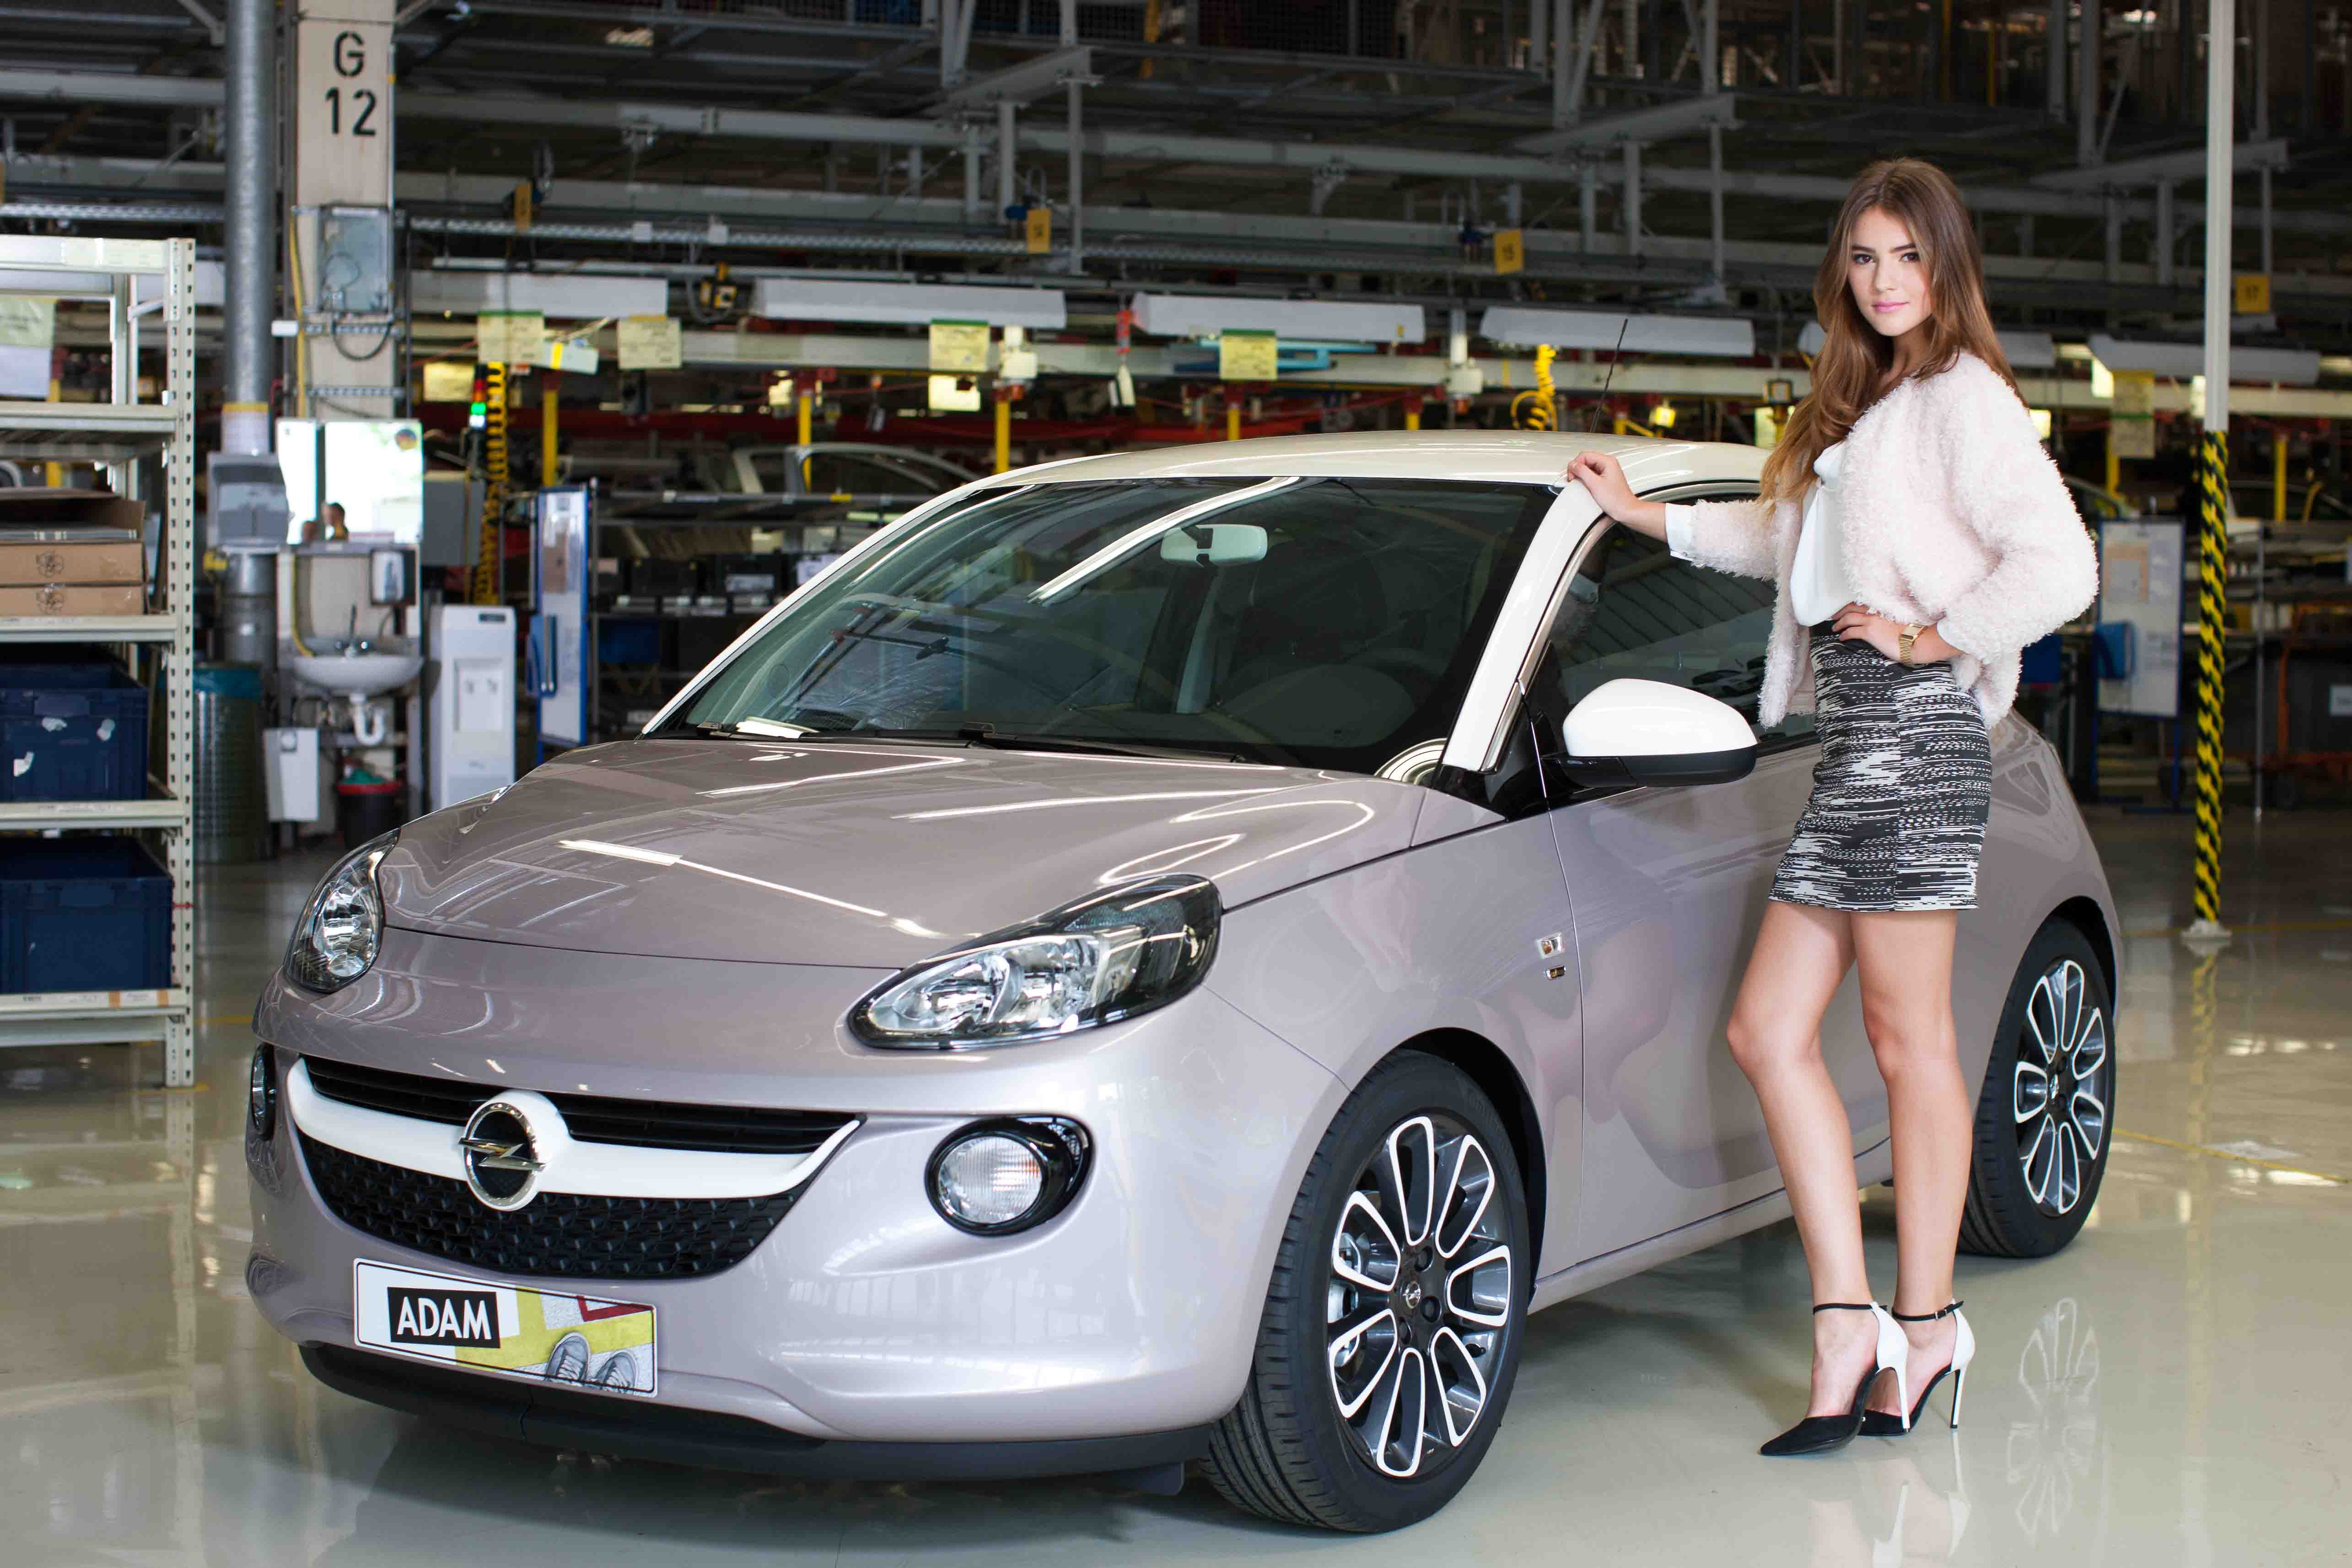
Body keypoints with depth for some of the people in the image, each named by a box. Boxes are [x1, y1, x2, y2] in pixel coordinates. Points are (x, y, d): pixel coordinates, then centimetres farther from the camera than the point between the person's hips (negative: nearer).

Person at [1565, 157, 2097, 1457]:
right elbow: (1785, 541, 37)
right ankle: (1851, 1326, 3)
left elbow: (2060, 567, -16)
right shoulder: (1859, 406, 23)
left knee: (1907, 1037, -3)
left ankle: (1922, 1322, 6)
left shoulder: (1962, 398, -6)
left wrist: (1927, 637, -11)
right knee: (1768, 1029, 2)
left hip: (1913, 720, -9)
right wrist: (1639, 512, 38)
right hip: (1851, 733, 9)